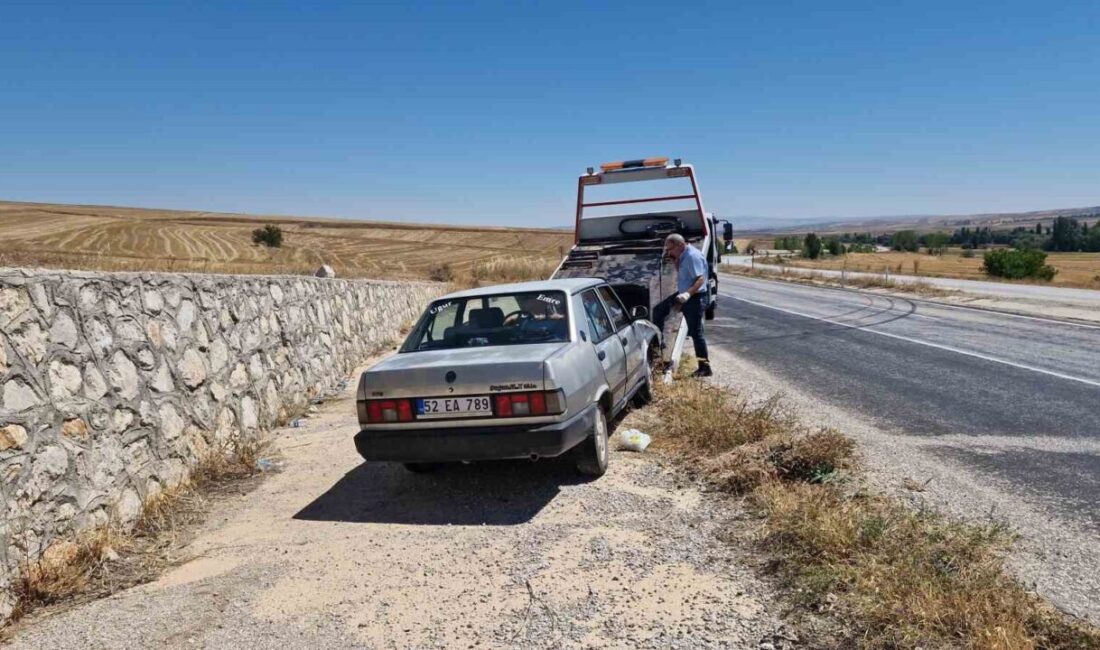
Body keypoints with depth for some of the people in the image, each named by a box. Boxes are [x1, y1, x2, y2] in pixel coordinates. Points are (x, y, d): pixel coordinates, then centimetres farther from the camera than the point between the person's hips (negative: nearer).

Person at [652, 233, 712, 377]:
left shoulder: (693, 256, -22)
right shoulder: (683, 256, 7)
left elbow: (700, 279, -28)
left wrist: (688, 293, -42)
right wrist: (675, 261, 4)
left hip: (695, 298, -10)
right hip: (684, 294, 10)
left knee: (696, 333, -4)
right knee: (658, 310, 13)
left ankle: (705, 368, 4)